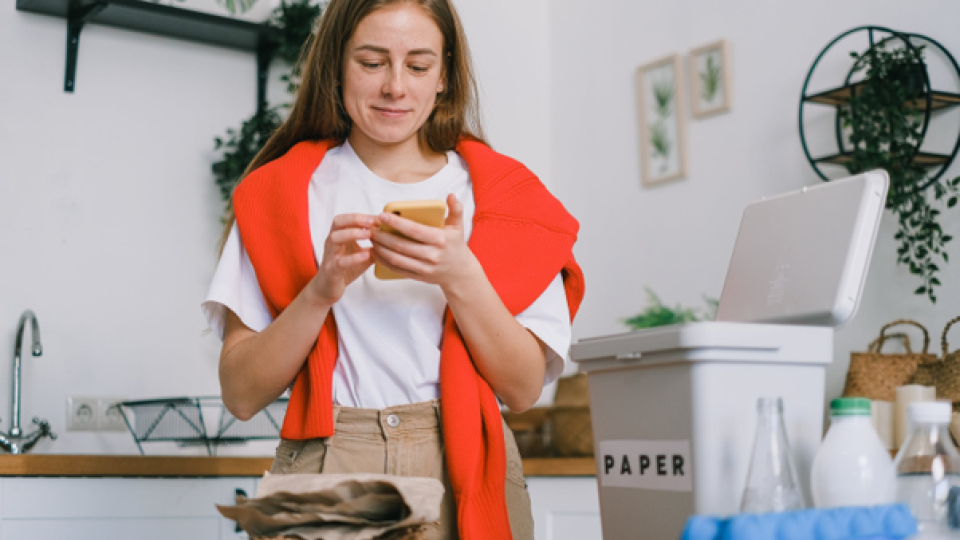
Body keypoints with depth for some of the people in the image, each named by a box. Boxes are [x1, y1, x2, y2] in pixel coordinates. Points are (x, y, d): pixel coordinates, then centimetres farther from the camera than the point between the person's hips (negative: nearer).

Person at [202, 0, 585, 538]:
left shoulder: (496, 189, 9)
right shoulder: (280, 192, 8)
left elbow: (524, 389, 2)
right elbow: (242, 394, 1)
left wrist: (460, 277, -13)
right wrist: (321, 291, -13)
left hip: (463, 476, 1)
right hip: (326, 464, -1)